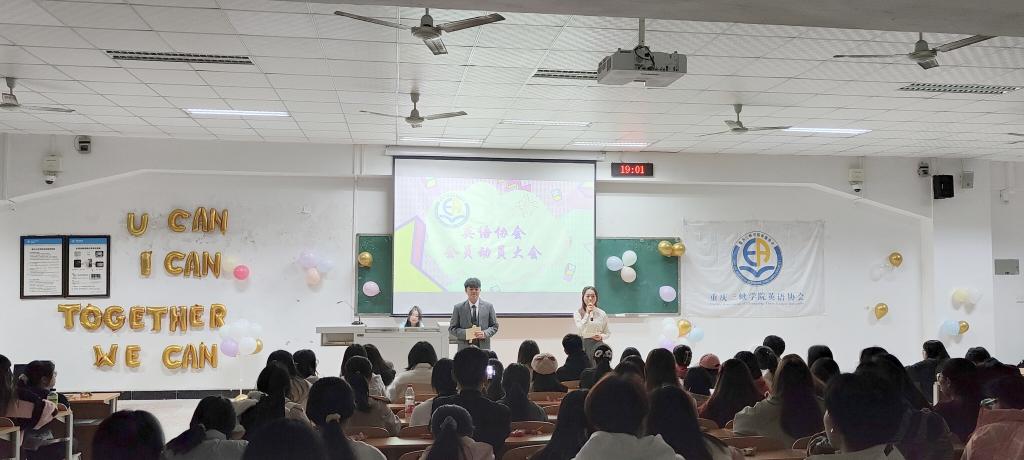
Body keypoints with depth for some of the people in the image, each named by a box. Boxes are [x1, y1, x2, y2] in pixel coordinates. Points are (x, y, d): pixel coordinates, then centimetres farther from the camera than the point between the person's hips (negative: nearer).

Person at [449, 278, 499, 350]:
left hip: (483, 347, 1)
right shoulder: (458, 308, 4)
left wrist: (485, 333, -10)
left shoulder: (488, 306, 7)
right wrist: (465, 333, -13)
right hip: (465, 347, -1)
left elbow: (494, 326, 11)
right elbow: (452, 328, 5)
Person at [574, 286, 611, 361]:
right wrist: (587, 313, -12)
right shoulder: (577, 313, 2)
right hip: (583, 345, -1)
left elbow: (608, 333, 15)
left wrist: (602, 336, -6)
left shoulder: (602, 313, 7)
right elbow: (580, 330, -14)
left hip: (597, 344, 1)